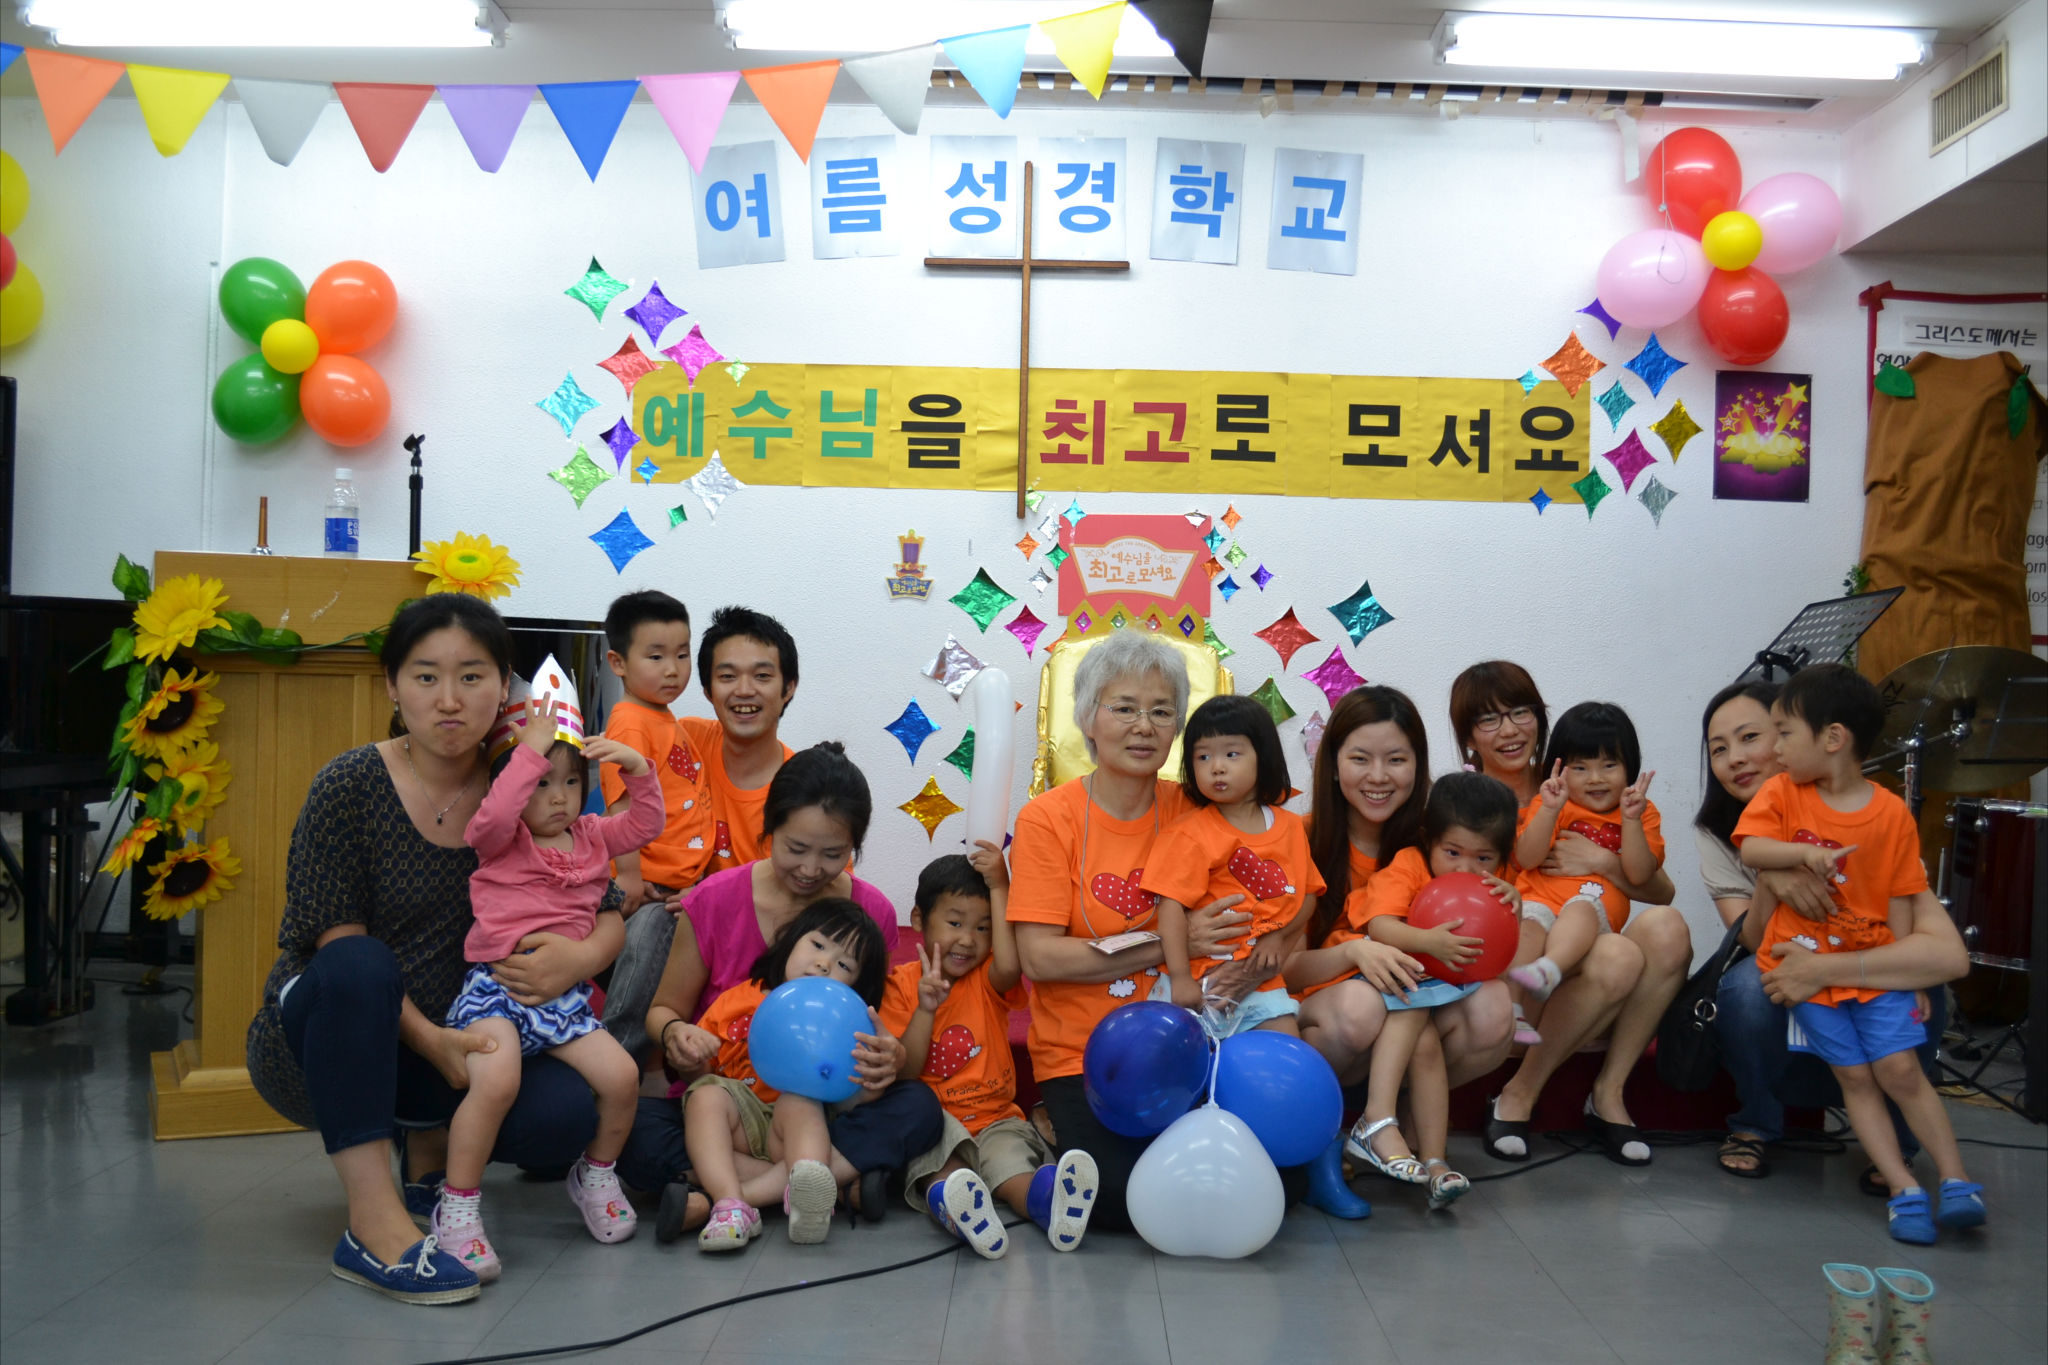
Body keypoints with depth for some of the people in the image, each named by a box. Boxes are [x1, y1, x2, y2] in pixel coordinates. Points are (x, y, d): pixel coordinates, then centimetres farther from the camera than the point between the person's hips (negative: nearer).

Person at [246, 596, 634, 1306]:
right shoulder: (351, 787, -14)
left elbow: (617, 908, -1)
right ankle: (374, 1225, -32)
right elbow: (340, 952, -15)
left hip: (446, 1042, 3)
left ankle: (430, 1144, 10)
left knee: (563, 1113, -24)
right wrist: (429, 1039, -26)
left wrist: (583, 956, -23)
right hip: (316, 1042, -3)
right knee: (360, 966, -36)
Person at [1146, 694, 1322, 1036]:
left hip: (1260, 979, 4)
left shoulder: (1290, 827, 7)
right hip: (1199, 976, -4)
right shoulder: (1189, 834, -8)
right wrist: (1180, 978, -20)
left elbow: (1308, 893, 12)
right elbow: (1171, 905, -14)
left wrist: (1279, 936, -6)